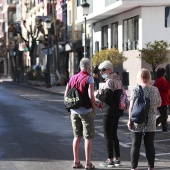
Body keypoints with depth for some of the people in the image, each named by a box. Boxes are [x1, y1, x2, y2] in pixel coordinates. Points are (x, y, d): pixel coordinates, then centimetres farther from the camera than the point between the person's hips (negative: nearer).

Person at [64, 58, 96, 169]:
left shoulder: (73, 78, 7)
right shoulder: (89, 78, -11)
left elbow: (66, 94, 8)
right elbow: (91, 95, -18)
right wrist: (94, 108, -7)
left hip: (74, 111, 6)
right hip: (86, 110, -6)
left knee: (77, 136, 14)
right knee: (88, 137, 1)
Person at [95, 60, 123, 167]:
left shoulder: (110, 81, -16)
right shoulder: (117, 80, 15)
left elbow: (106, 97, -22)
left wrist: (98, 94, -5)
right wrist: (101, 93, 11)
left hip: (110, 112, -10)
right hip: (117, 111, 10)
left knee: (108, 136, -3)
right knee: (114, 135, 16)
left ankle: (110, 160, 0)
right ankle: (117, 158, 19)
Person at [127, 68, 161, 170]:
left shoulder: (136, 90, -9)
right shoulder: (155, 90, 0)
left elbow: (131, 106, -11)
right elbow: (159, 104, 10)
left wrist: (130, 120, -6)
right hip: (151, 123, 2)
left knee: (135, 145, 6)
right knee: (150, 145, 9)